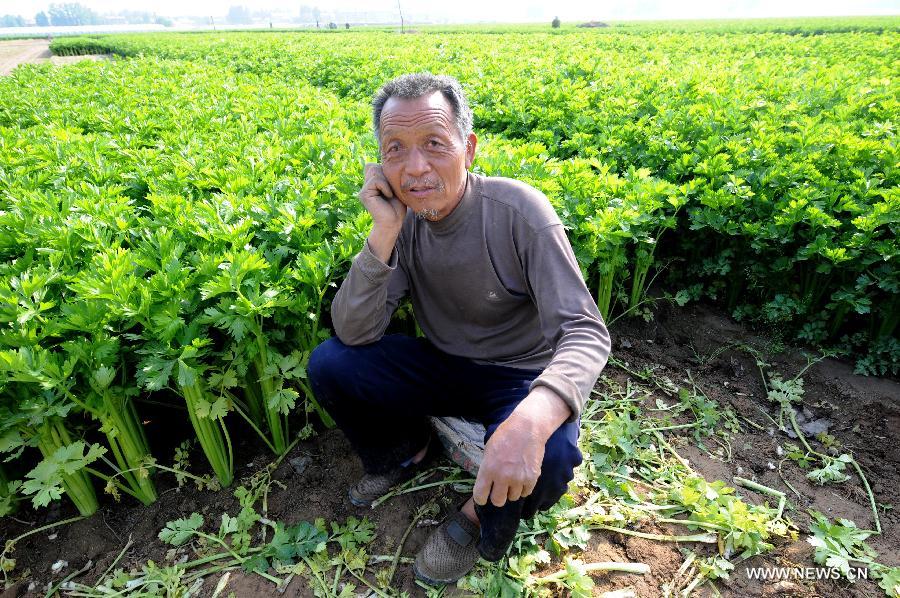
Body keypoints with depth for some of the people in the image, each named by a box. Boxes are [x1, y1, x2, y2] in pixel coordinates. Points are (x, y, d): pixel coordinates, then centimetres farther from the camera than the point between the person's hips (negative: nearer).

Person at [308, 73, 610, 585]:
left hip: (521, 377, -3)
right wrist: (384, 232, -28)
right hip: (443, 366, 4)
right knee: (328, 363, -13)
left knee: (545, 459, -35)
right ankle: (407, 449, 16)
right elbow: (354, 335, -15)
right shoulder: (404, 217, -9)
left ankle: (483, 519, 4)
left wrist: (534, 416, -50)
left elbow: (586, 333, -29)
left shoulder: (519, 210, -23)